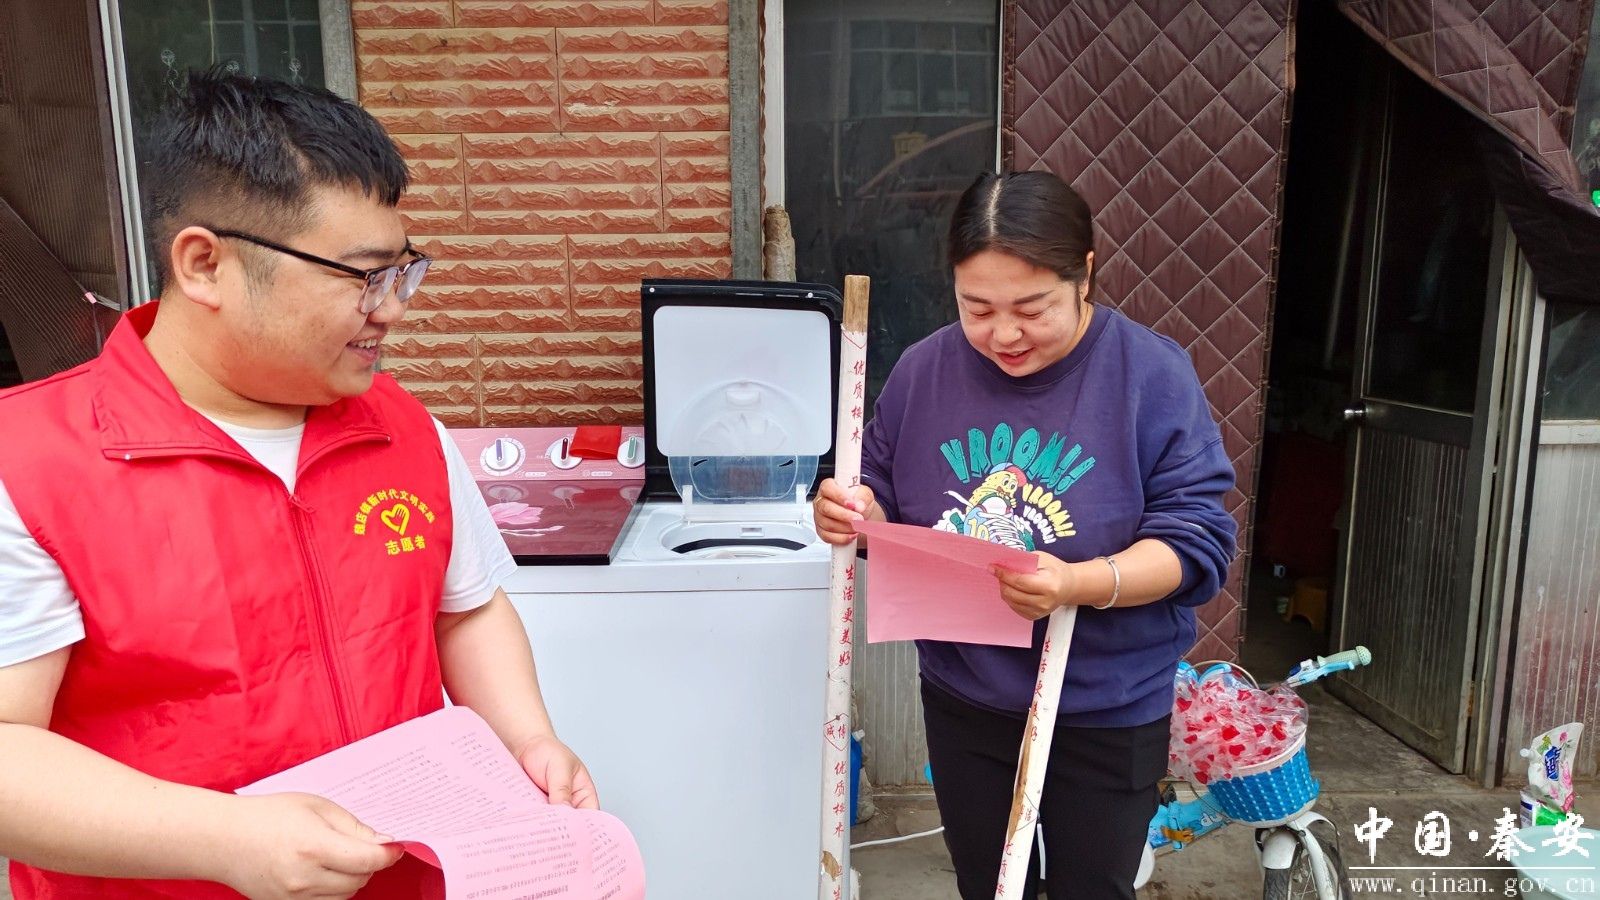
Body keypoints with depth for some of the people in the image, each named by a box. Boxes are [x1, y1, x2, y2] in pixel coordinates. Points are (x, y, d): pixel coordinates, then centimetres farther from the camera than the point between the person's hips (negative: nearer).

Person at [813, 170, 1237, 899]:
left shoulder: (1153, 375, -16)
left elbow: (1198, 539, -17)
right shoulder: (924, 369, -6)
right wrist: (853, 514, -20)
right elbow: (883, 496, 4)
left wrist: (1080, 585, -34)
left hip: (1105, 711, -3)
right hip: (963, 700, 3)